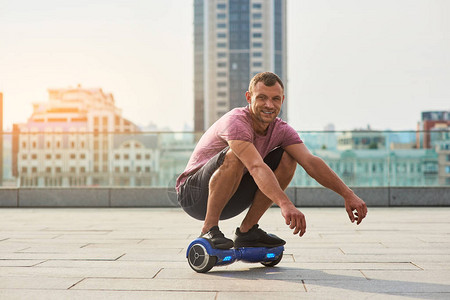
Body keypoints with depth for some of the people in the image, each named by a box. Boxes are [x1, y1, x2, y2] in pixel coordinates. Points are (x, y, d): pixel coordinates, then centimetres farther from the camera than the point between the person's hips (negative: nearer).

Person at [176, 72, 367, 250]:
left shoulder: (281, 130, -5)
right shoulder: (236, 122, -27)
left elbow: (311, 163, -16)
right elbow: (256, 167, -43)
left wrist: (348, 195, -28)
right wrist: (285, 204, -56)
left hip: (230, 199, 7)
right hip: (193, 193, -6)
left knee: (287, 159, -9)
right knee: (234, 156, -35)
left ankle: (247, 230, -4)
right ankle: (209, 230, -21)